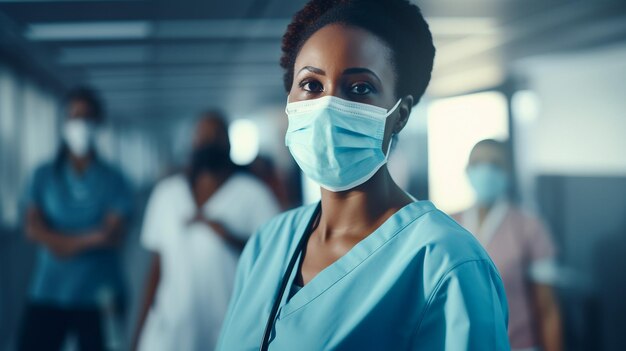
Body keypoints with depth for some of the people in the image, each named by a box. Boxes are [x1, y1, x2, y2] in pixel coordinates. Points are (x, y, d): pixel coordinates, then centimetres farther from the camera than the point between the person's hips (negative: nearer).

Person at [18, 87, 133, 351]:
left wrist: (66, 242, -8)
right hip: (47, 293, 1)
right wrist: (90, 237, -14)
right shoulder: (44, 175, 6)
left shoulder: (113, 180, 1)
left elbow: (113, 236, -7)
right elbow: (32, 228, -5)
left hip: (98, 296, -1)